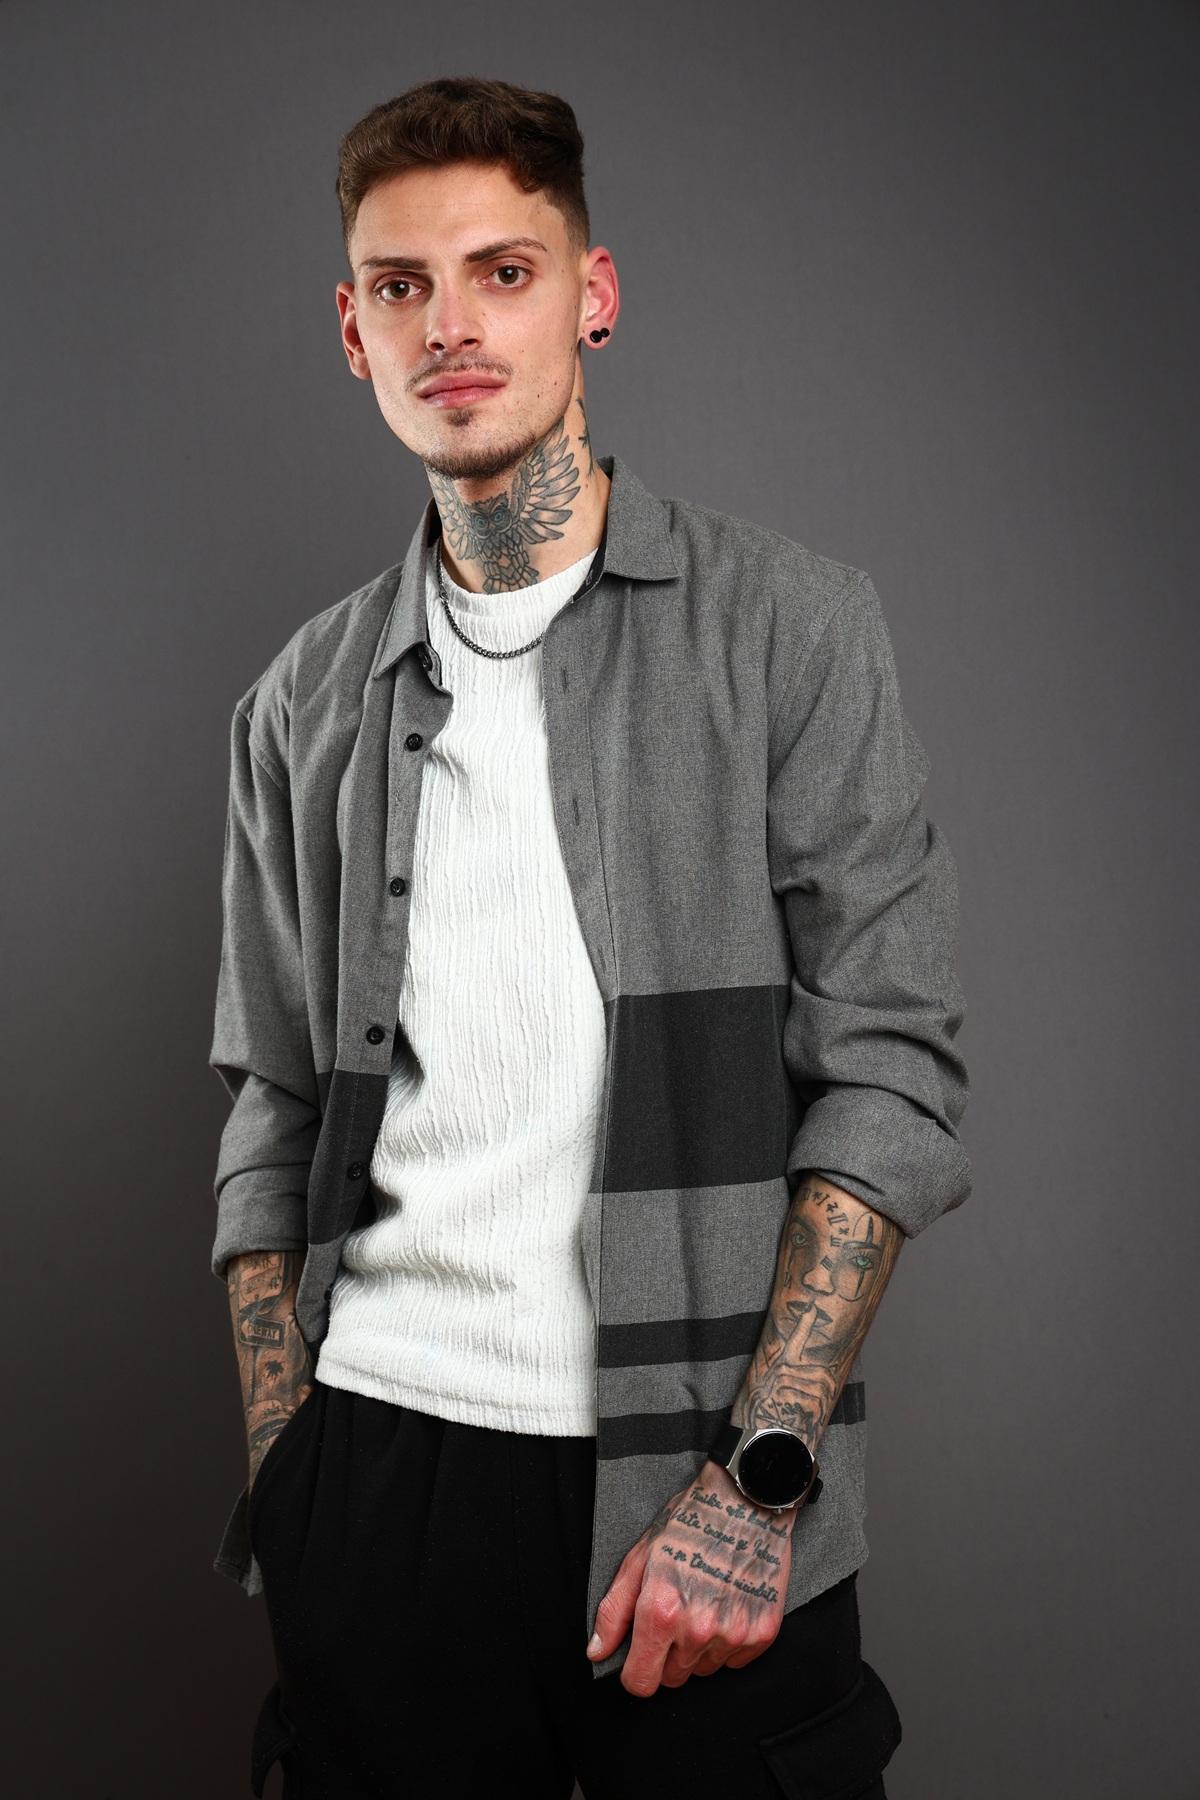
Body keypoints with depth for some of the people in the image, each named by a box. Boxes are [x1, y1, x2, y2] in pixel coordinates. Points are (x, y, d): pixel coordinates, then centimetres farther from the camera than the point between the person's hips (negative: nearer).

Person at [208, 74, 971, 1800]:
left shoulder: (786, 622, 0)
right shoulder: (307, 702, 10)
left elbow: (891, 1069, -6)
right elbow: (274, 1120, 12)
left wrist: (756, 1476, -13)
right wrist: (278, 1484, 4)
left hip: (698, 1484, -2)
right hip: (374, 1457, 3)